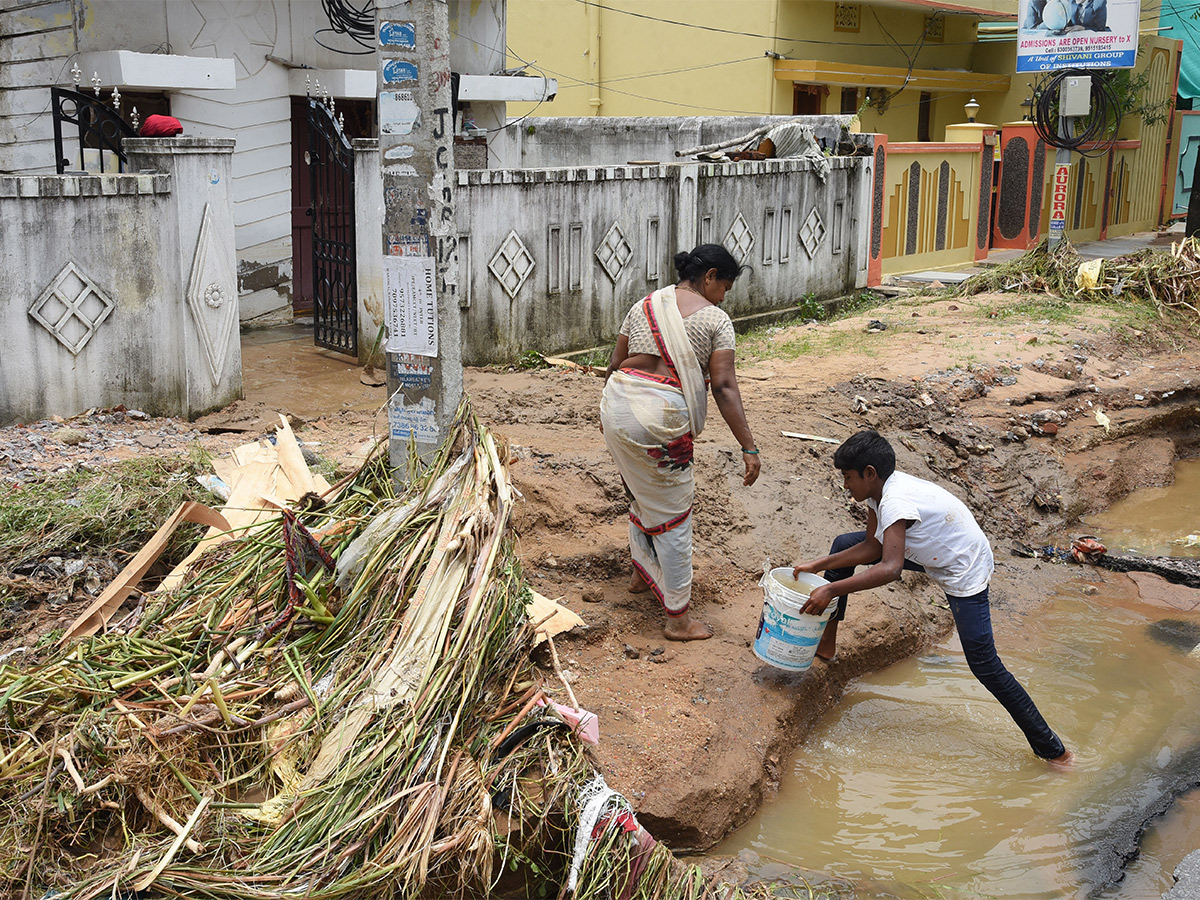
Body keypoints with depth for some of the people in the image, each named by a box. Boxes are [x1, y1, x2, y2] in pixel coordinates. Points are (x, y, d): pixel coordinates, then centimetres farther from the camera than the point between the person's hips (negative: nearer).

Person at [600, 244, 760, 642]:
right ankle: (678, 617, 11)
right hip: (658, 419, -7)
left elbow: (615, 364, 16)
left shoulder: (645, 305, 14)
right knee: (672, 512, 4)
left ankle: (641, 572, 48)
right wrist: (749, 448, -11)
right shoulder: (715, 318, -3)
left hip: (617, 403, 7)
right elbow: (724, 387, -11)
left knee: (642, 494, 29)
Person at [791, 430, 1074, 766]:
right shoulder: (881, 489, -5)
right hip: (934, 552, 10)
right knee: (844, 545, 6)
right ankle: (826, 642, 16)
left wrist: (831, 590, -44)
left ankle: (1052, 749, 4)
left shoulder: (896, 501, -33)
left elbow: (890, 569, -44)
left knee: (984, 664, -8)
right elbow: (872, 547, 2)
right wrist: (820, 564, -6)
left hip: (965, 570, -10)